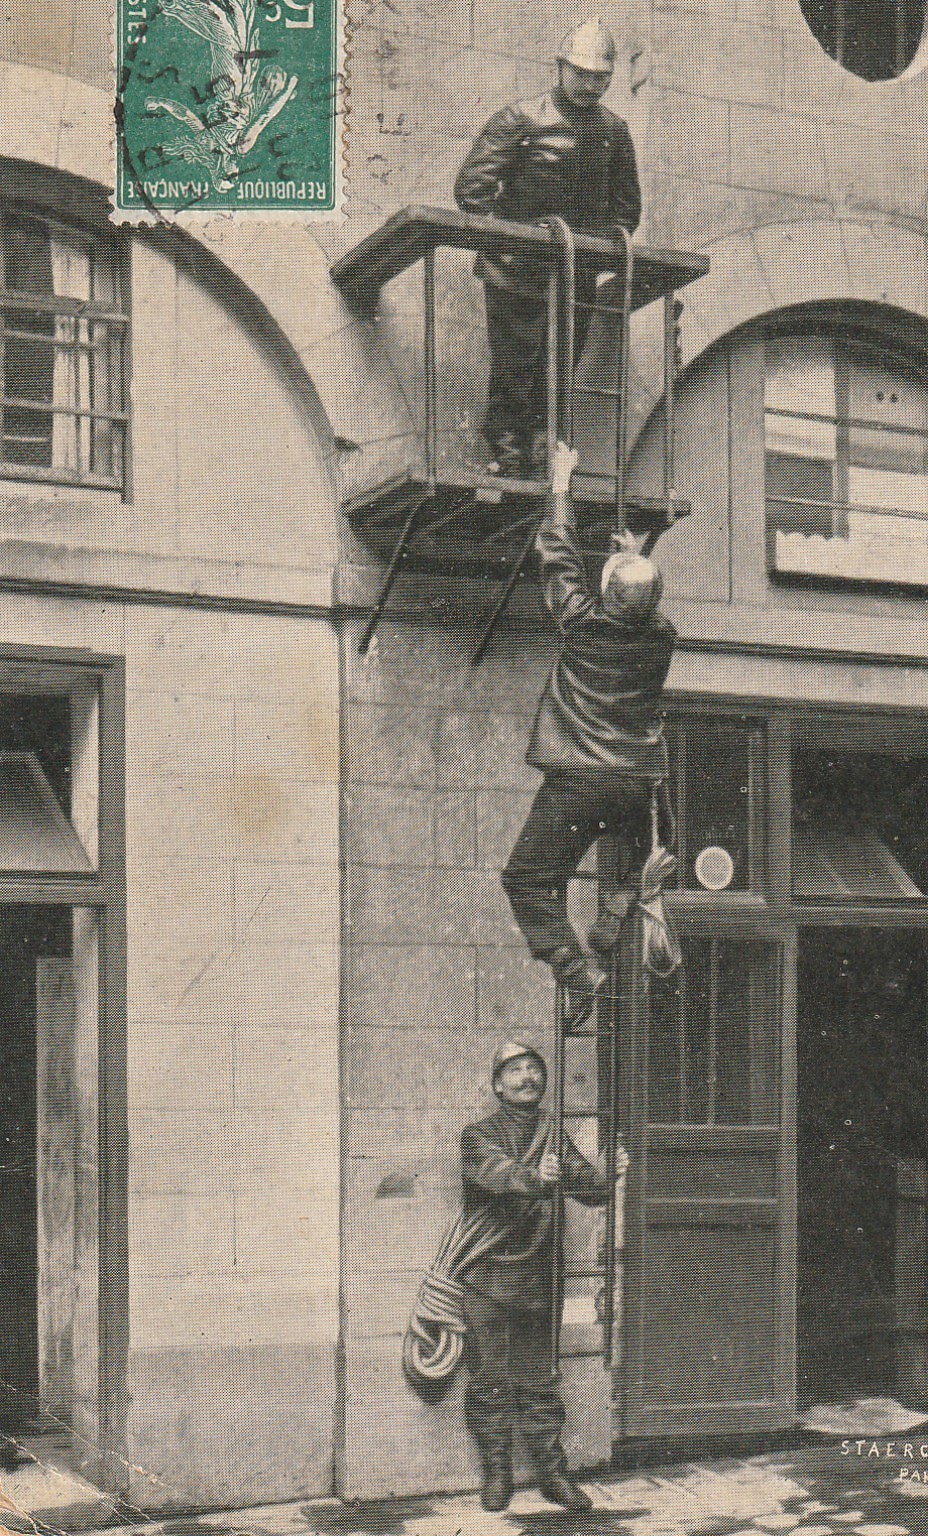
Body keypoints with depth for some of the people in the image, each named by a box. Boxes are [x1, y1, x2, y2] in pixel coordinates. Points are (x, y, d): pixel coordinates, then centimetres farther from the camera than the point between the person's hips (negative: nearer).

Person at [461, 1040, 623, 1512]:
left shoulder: (554, 1137, 12)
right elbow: (497, 1172, -22)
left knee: (538, 1380, 7)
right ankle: (496, 1472, 12)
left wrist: (609, 1175, -22)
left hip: (536, 1278, 3)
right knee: (490, 1380, 1)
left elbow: (590, 1188, 1)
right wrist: (534, 1177, -44)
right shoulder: (478, 1135, -1)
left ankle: (552, 1472, 15)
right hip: (486, 1275, -3)